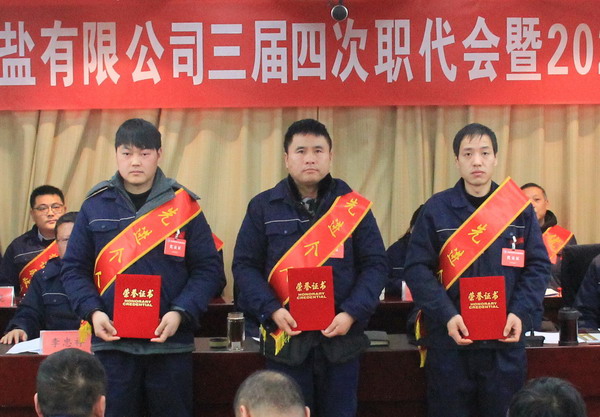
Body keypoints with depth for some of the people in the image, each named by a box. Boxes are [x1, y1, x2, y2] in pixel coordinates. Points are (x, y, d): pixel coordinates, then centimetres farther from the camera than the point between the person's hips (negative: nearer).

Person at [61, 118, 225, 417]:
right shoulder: (95, 206, 6)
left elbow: (208, 269, 0)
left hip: (170, 343, -1)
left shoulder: (183, 205, 2)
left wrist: (180, 313, -14)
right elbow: (74, 269, 7)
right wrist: (92, 311, -10)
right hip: (111, 343, 1)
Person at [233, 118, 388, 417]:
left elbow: (375, 265, 2)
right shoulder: (263, 207, 3)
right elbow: (245, 265, 2)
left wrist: (351, 314, -12)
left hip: (341, 338, 1)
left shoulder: (353, 206, 4)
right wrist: (271, 311, -13)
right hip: (285, 339, 0)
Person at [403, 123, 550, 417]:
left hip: (505, 341, 2)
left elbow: (538, 265, 6)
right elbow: (417, 268, -4)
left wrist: (520, 313, -10)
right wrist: (446, 315, -17)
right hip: (449, 339, -1)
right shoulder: (437, 209, 0)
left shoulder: (519, 208, 6)